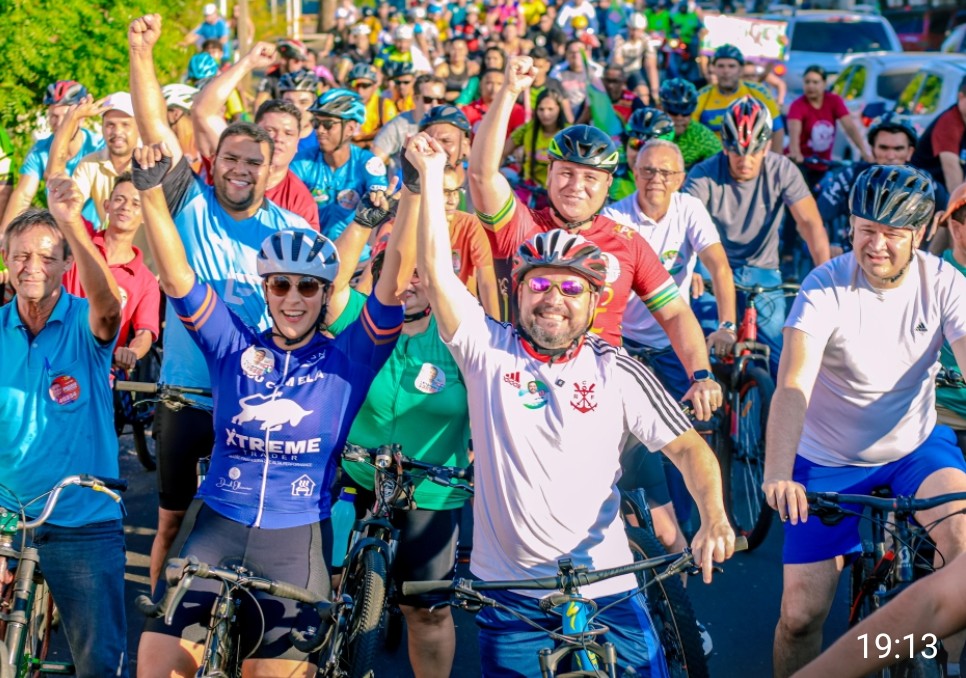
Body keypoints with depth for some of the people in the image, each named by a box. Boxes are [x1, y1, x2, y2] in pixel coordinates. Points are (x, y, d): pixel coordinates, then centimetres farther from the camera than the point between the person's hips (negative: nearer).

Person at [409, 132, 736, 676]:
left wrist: (715, 518, -21)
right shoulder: (489, 350, -3)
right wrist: (431, 174, -17)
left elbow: (689, 449, -4)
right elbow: (436, 272, -12)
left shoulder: (617, 372, -3)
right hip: (508, 588, 0)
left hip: (605, 587, 0)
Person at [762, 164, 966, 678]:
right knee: (800, 615, -6)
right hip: (828, 461, -1)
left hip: (915, 446, 1)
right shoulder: (825, 288, -19)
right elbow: (793, 385, -31)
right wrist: (776, 476, -47)